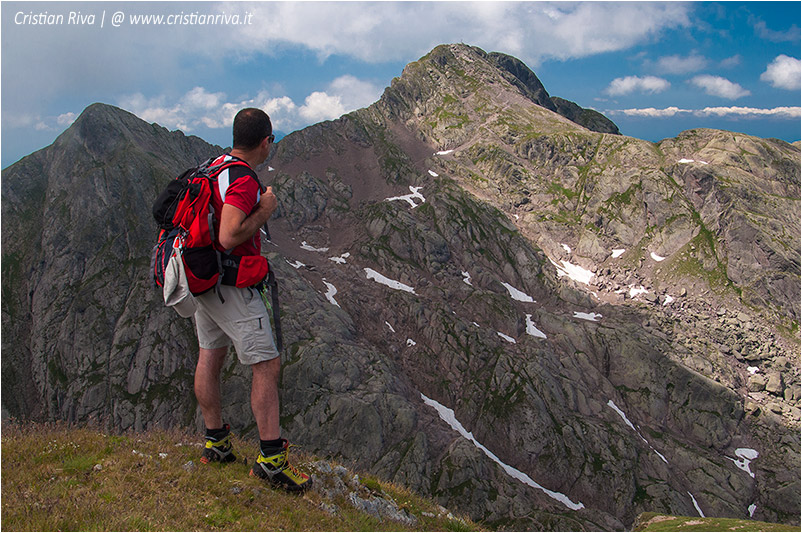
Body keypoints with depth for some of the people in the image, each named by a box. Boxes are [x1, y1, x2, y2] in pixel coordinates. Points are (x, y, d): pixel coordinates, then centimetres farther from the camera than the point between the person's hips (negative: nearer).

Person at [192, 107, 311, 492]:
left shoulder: (216, 165, 9)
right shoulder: (243, 181, -21)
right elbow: (229, 237, -30)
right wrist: (265, 211, -16)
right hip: (231, 284, -10)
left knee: (209, 358, 16)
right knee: (267, 364, -5)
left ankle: (215, 442, 29)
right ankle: (271, 457, 0)